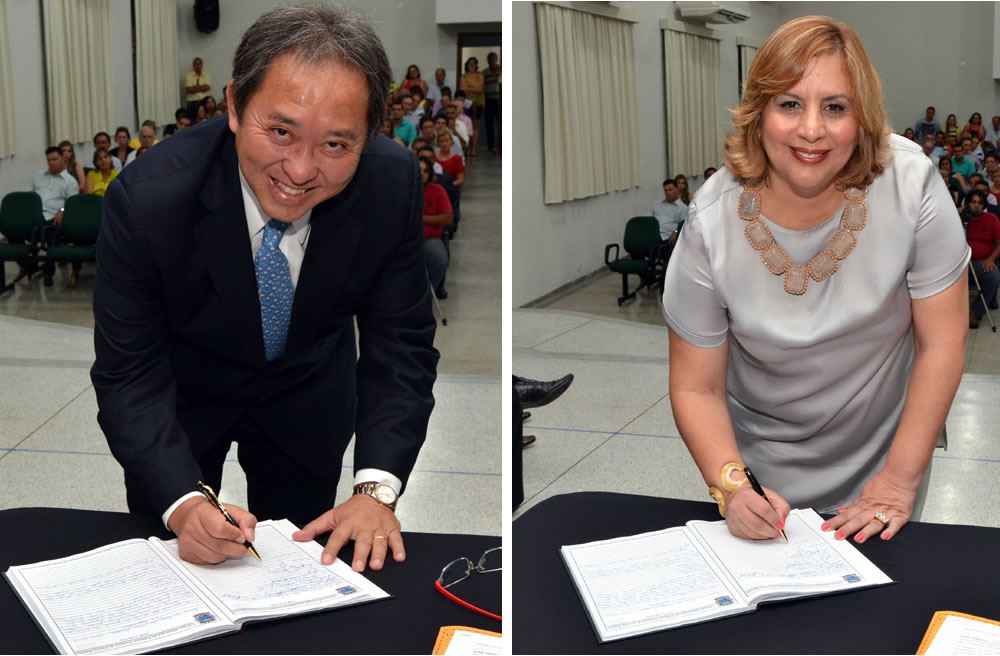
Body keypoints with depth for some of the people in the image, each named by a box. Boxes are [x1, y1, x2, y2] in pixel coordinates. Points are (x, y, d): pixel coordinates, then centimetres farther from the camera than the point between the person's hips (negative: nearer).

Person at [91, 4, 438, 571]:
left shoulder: (392, 183, -28)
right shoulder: (146, 199, -34)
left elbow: (400, 346, -20)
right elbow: (129, 376, -27)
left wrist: (376, 489, -32)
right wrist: (183, 504, -43)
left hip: (309, 402, 2)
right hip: (180, 401, -1)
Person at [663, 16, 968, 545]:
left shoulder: (911, 184, -23)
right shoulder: (711, 223, -23)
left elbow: (941, 345, -17)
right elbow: (696, 388, -16)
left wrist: (901, 477, -18)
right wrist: (731, 485, -31)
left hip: (882, 450, 1)